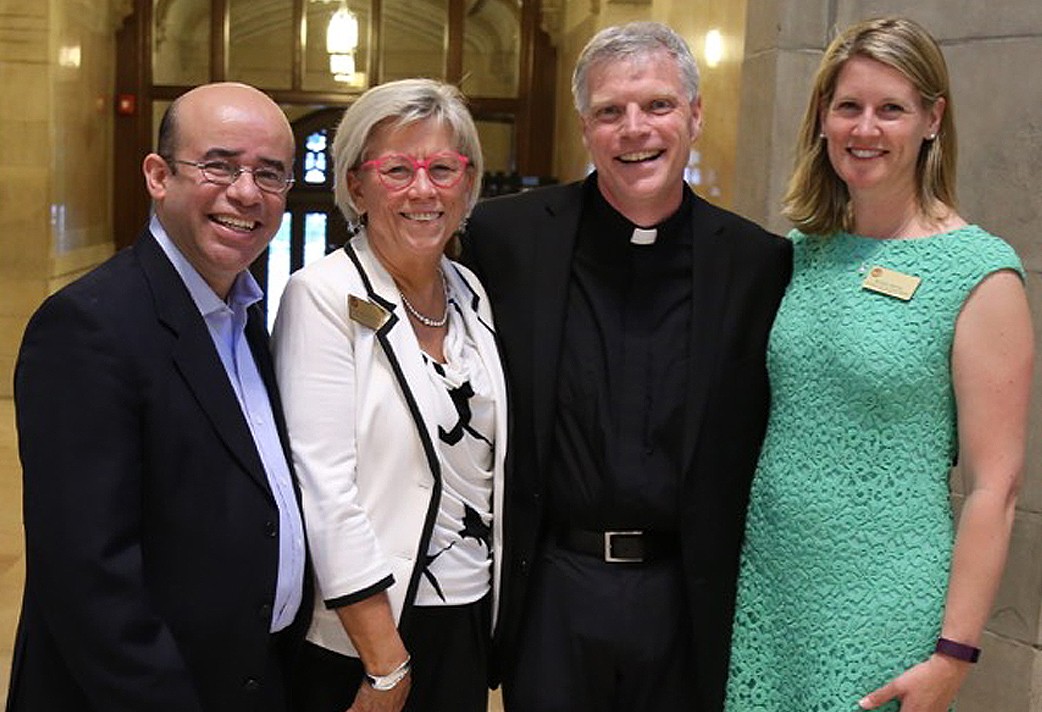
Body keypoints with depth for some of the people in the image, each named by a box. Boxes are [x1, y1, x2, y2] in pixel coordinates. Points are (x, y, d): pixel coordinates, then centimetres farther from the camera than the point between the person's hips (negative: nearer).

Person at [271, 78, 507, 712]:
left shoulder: (471, 293, 4)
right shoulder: (323, 296, -15)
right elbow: (323, 487, -20)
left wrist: (498, 620, 8)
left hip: (470, 616, 6)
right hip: (360, 636, -6)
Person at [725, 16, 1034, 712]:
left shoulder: (980, 272, -11)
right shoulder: (804, 252, 4)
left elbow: (994, 487, -11)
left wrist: (953, 655, -13)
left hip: (882, 605, -4)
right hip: (767, 581, 5)